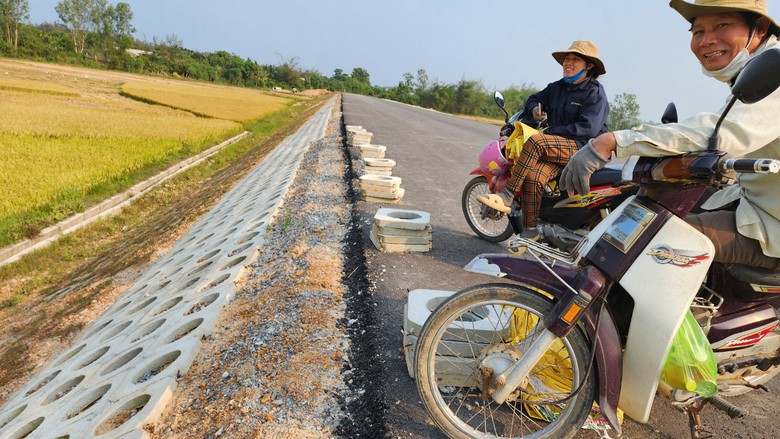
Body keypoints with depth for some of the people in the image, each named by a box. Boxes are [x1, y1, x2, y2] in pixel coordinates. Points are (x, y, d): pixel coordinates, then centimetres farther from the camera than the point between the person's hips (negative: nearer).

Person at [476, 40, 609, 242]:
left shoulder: (595, 92, -4)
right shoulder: (557, 87, 16)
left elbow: (589, 128, -16)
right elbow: (533, 99, 32)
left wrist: (550, 132, -16)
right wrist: (535, 108, 6)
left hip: (584, 147, -5)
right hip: (558, 147, 6)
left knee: (535, 142, -33)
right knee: (533, 176, -26)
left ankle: (507, 197, -28)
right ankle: (530, 232, -16)